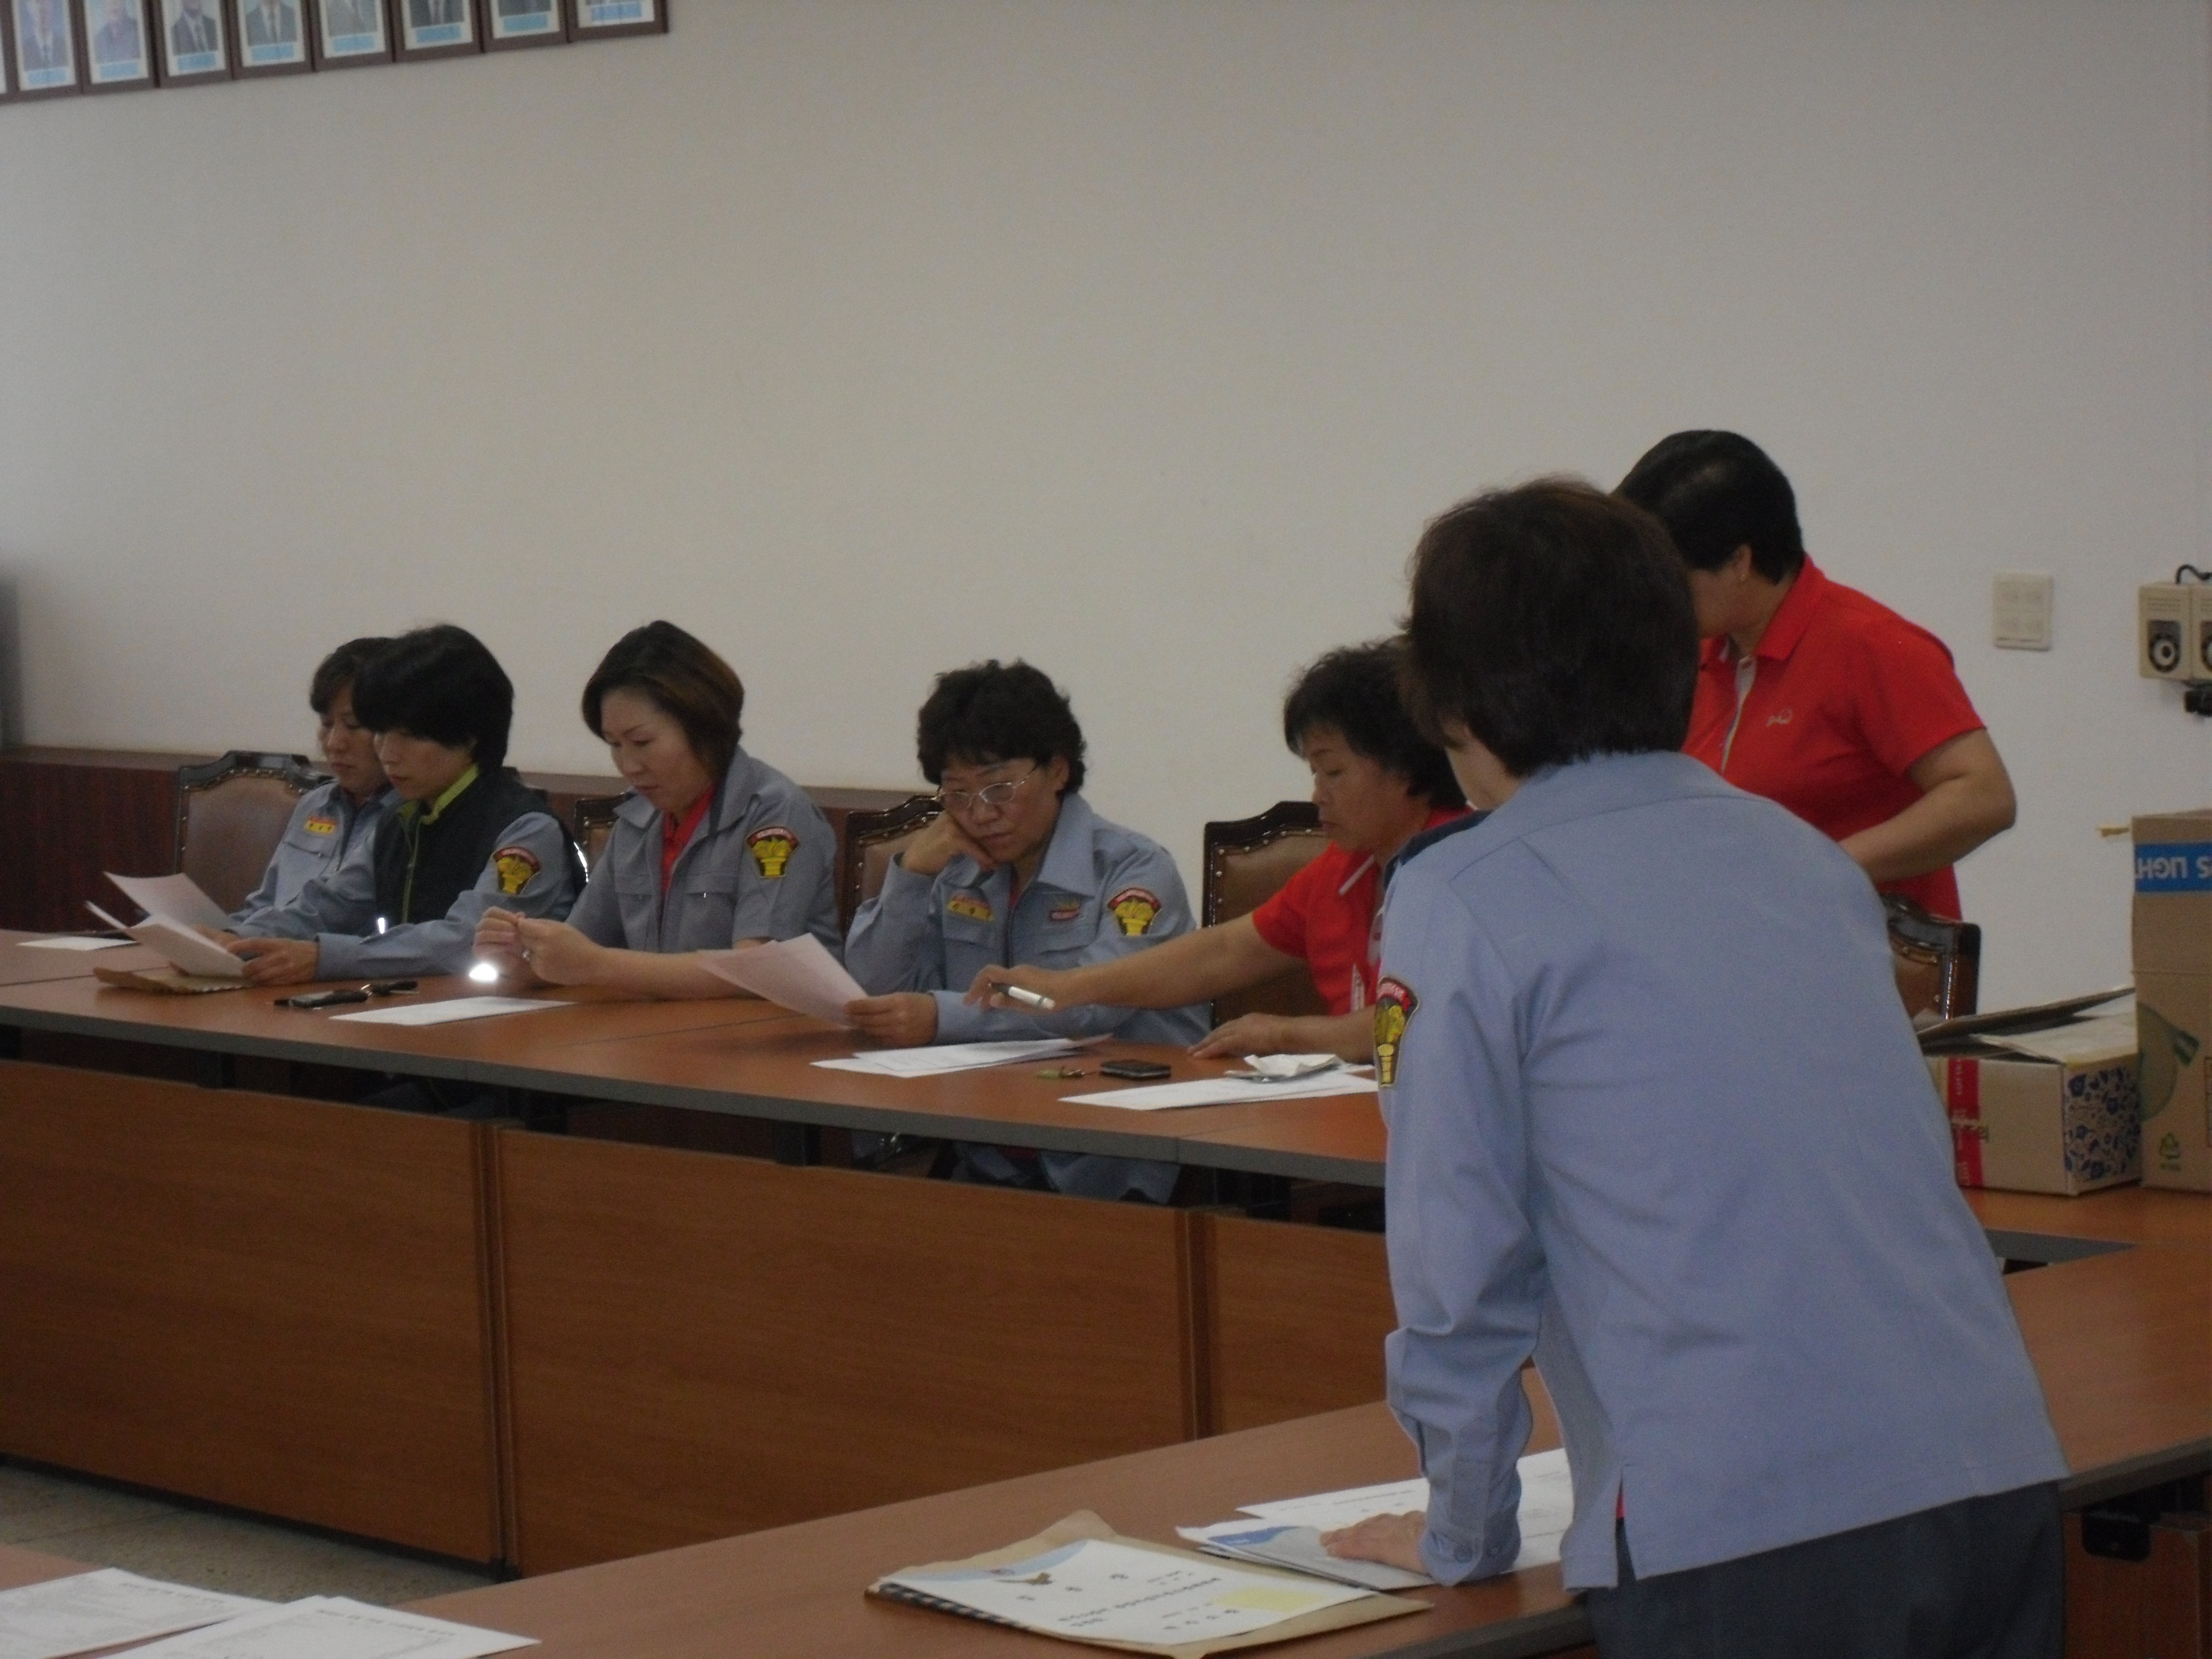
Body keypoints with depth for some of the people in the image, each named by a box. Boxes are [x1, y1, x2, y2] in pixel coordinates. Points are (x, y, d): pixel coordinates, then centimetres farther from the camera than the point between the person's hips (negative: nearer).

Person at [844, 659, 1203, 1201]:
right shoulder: (956, 873, 15)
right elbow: (875, 994, 9)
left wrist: (942, 1016, -30)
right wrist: (911, 874, -2)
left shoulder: (1136, 871, -4)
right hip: (991, 1165, 5)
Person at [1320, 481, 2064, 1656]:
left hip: (1746, 1531, -6)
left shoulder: (1461, 902, 0)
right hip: (1998, 1479, 6)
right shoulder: (1804, 854, 17)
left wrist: (1464, 1539, 15)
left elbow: (1458, 1277, 0)